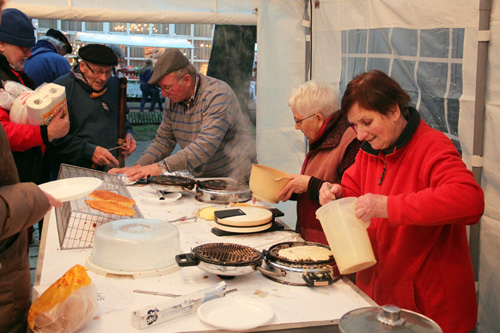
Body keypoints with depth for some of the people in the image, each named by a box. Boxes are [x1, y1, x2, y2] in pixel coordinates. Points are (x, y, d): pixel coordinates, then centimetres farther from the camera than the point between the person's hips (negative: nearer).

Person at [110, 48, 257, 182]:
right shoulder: (173, 100, 6)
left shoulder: (218, 94, -17)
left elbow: (205, 146, -27)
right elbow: (163, 140, 12)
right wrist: (138, 167, -5)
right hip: (201, 178, 7)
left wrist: (163, 167, -32)